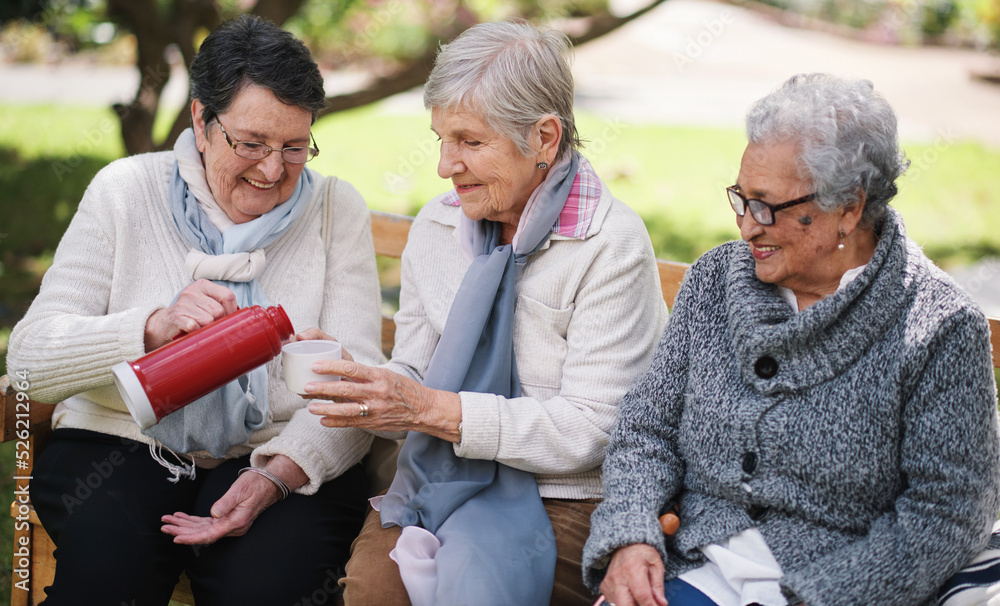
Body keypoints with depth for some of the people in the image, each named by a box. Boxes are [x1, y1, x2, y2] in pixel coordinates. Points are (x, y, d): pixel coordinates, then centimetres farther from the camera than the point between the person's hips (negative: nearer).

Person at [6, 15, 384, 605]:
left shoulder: (336, 208, 4)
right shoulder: (126, 191, 3)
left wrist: (275, 476, -23)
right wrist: (154, 328, -23)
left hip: (286, 458, 0)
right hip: (123, 442, 1)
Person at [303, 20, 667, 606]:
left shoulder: (612, 243, -9)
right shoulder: (437, 225, 9)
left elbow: (587, 431, -14)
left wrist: (432, 409, -20)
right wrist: (357, 383, -8)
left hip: (566, 499, -3)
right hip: (439, 481, 4)